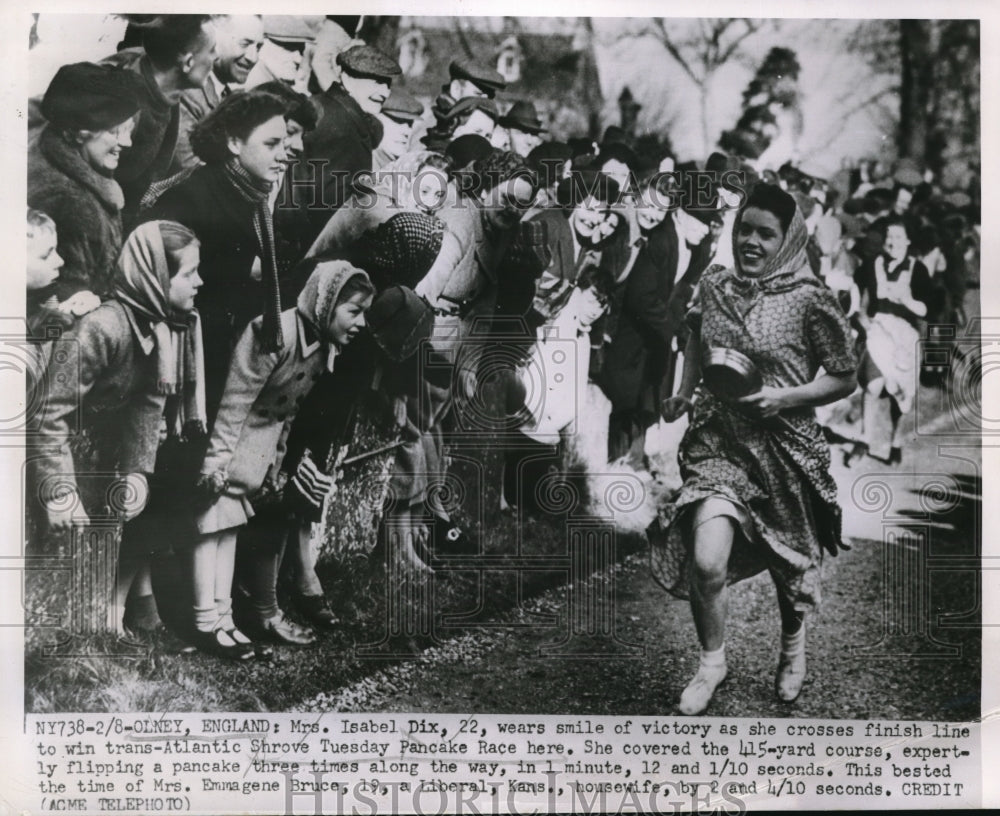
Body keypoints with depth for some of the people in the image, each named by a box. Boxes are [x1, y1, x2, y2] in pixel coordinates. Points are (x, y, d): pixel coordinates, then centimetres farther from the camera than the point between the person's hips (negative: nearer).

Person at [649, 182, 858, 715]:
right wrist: (684, 393, 9)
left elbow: (845, 378, -5)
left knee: (788, 564, 18)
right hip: (717, 441, 2)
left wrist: (785, 397, -18)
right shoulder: (713, 285, 1)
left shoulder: (808, 300, -11)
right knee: (706, 562, -16)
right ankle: (711, 661, 13)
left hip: (784, 447, -2)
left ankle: (793, 646, 51)